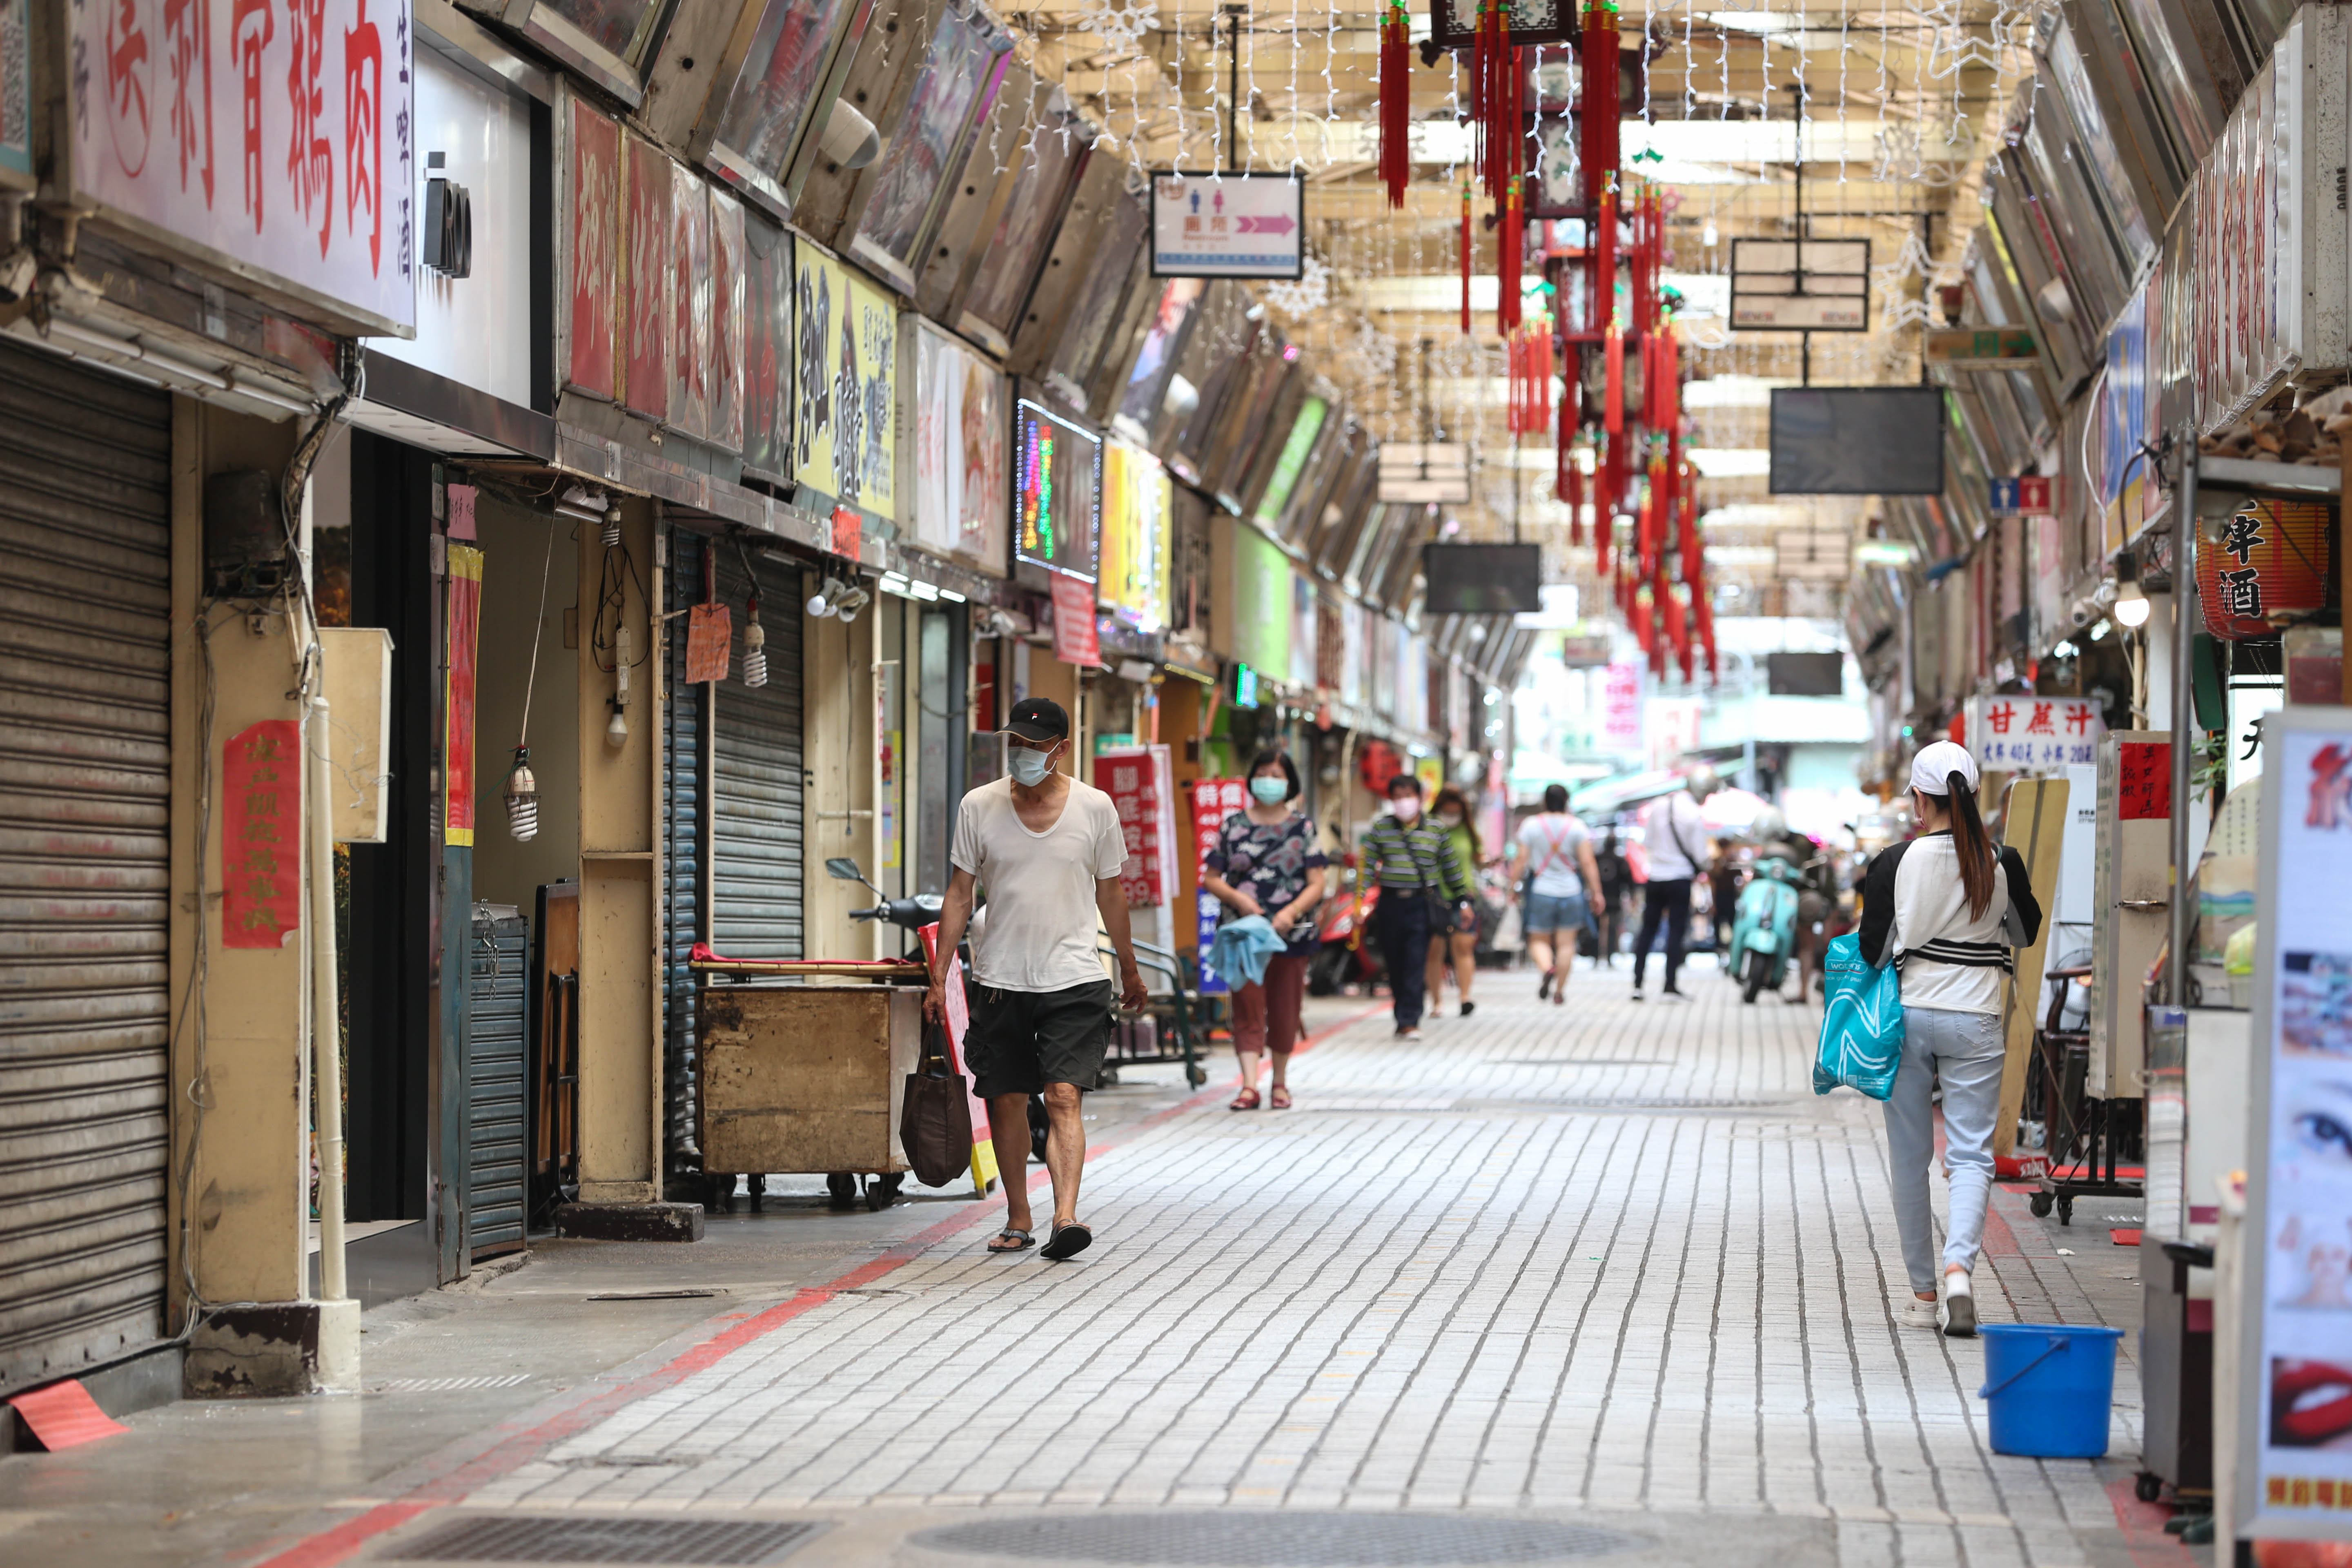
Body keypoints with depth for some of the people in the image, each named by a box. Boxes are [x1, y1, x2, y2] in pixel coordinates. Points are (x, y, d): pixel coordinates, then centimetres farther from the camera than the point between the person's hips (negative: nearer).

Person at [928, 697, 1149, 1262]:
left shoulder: (1095, 808, 0)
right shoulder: (979, 807, 1)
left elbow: (1110, 894, 11)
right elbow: (959, 895, 5)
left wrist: (1130, 971, 18)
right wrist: (939, 976, 0)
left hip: (1073, 979, -2)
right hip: (1000, 979, 2)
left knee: (1064, 1096, -15)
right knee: (1005, 1100, 6)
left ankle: (1065, 1217, -25)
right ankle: (1018, 1219, 20)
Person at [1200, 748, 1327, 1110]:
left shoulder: (1303, 827, 5)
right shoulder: (1234, 826, 7)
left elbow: (1316, 884, 0)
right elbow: (1211, 878, 7)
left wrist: (1292, 911, -17)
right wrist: (1238, 898, -12)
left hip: (1291, 932, 0)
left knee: (1285, 1011, 7)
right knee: (1248, 1007, -9)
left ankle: (1280, 1081, 22)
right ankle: (1250, 1085, -15)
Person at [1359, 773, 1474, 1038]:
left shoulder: (1435, 830, 5)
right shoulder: (1381, 827, 6)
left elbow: (1452, 867, 11)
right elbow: (1368, 864, 4)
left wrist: (1462, 900, 11)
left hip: (1422, 902, -2)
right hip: (1391, 902, 2)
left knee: (1415, 963, -10)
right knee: (1394, 963, 6)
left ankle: (1410, 1020, -11)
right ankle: (1403, 1018, 17)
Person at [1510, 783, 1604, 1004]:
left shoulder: (1531, 825, -2)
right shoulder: (1577, 827, -2)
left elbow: (1521, 860, -3)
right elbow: (1588, 863, -5)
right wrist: (1596, 892, 0)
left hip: (1541, 893, 0)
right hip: (1571, 892, 0)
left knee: (1539, 940, 10)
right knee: (1566, 943, 7)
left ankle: (1547, 968, -21)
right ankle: (1560, 991, 8)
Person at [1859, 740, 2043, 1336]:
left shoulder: (1895, 863, -8)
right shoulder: (2001, 866, -4)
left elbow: (1872, 952, -6)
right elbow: (2027, 934, 13)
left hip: (1908, 1015, 0)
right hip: (1974, 1021, 0)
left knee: (1910, 1159, 11)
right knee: (1971, 1154, 2)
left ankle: (1923, 1293, 16)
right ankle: (1958, 1267, -22)